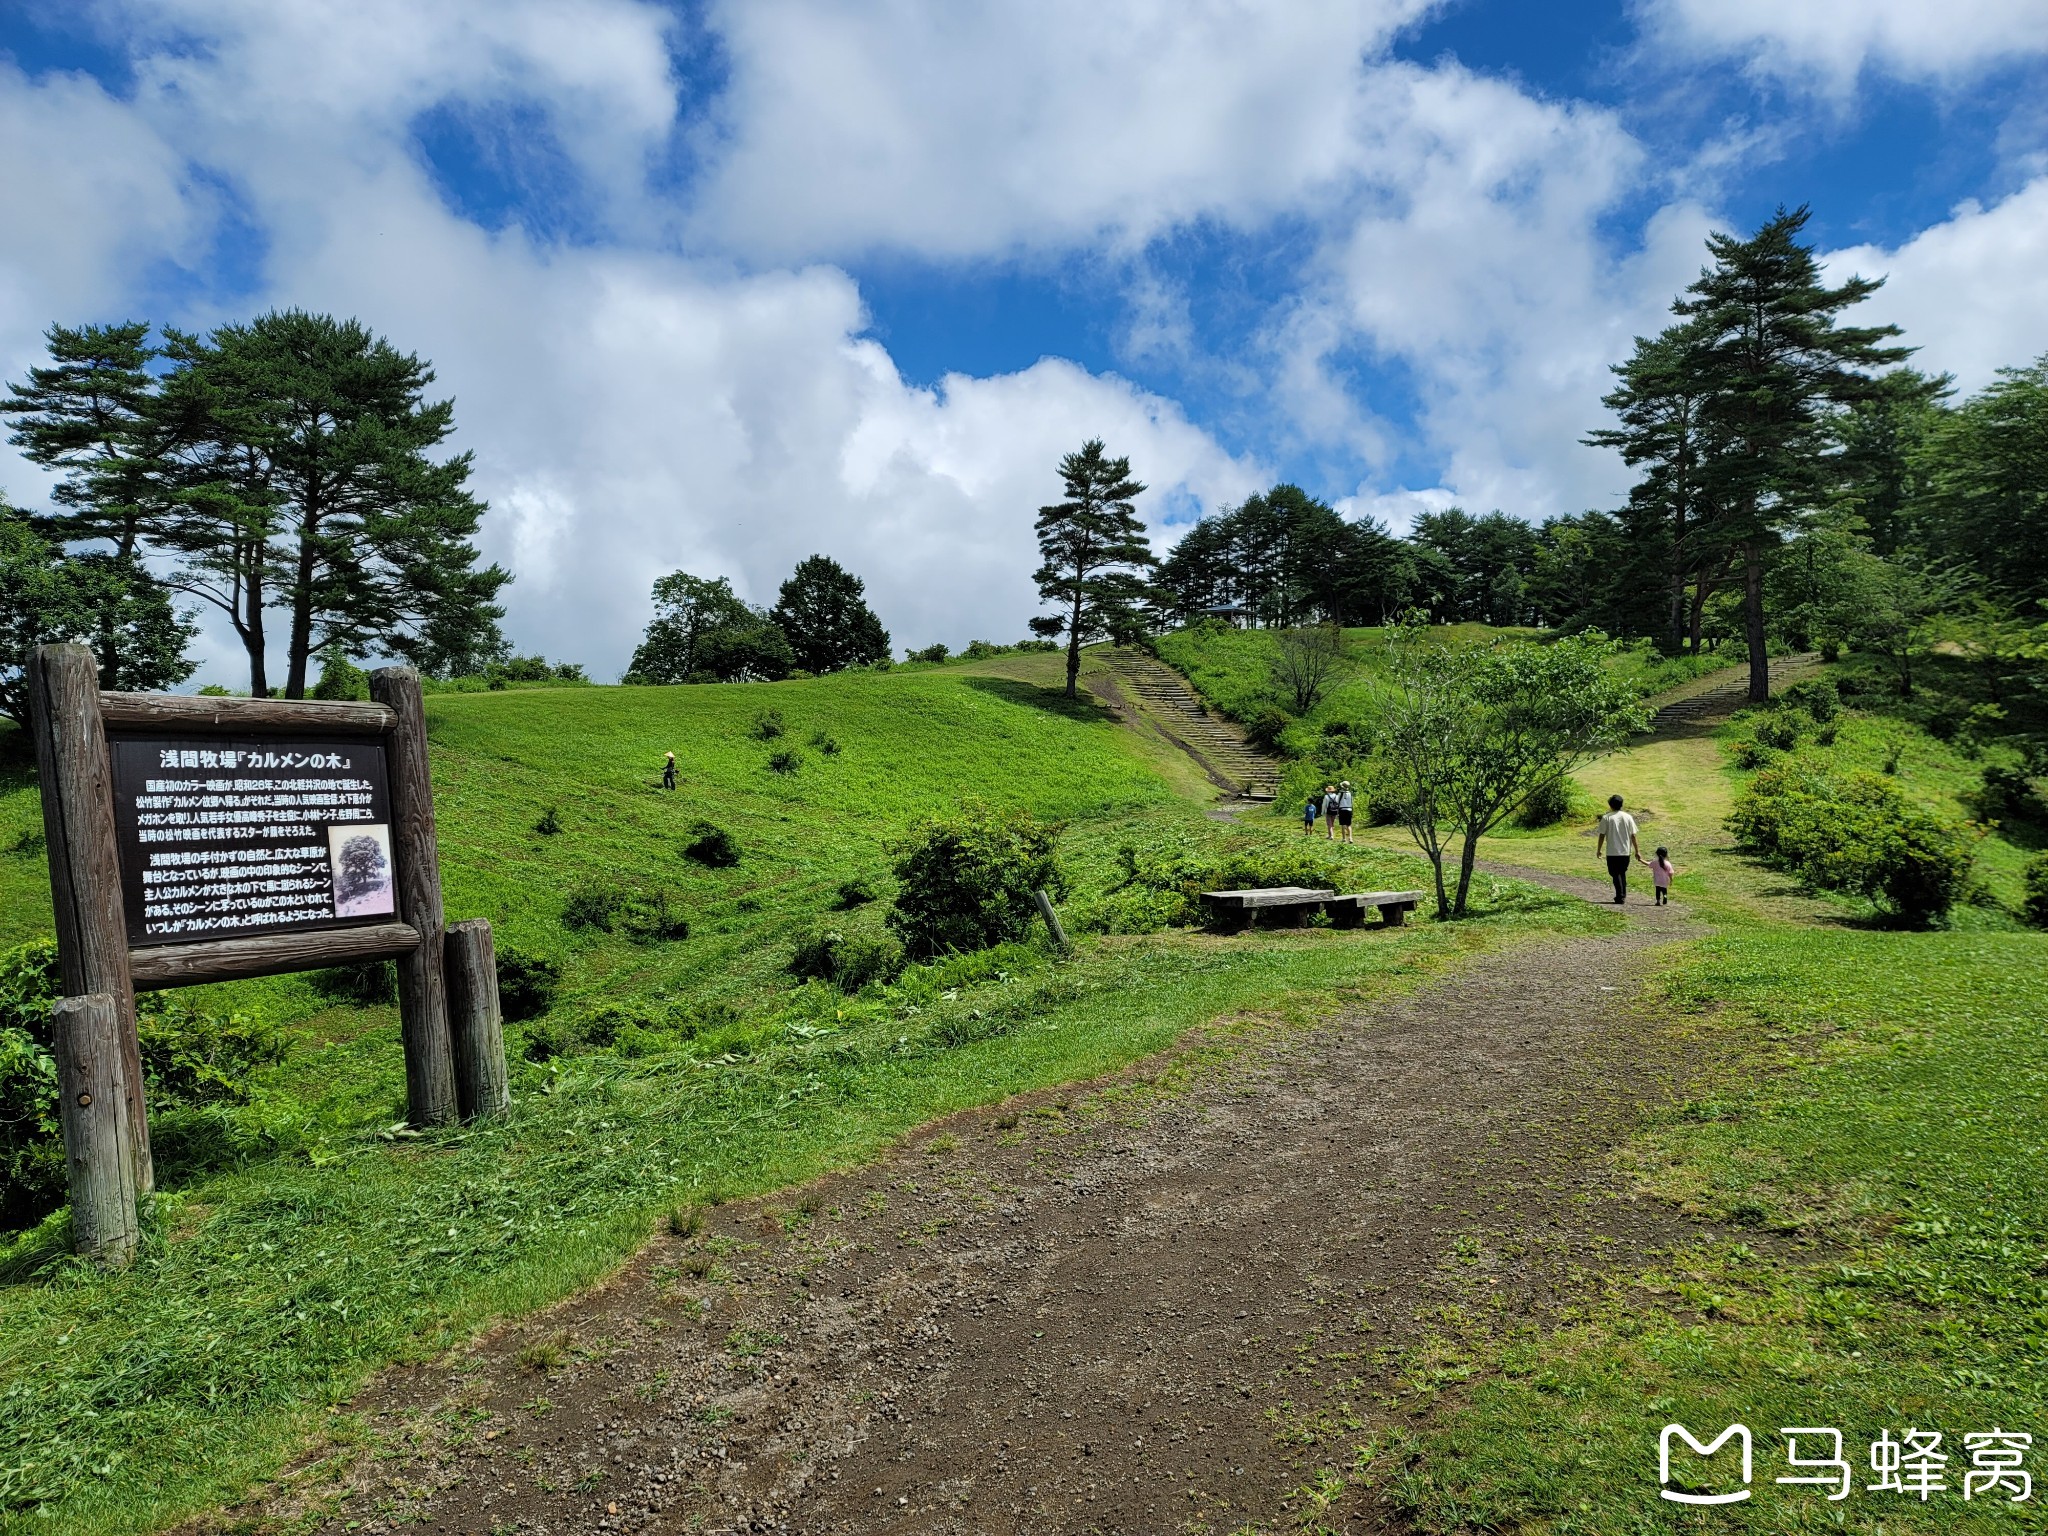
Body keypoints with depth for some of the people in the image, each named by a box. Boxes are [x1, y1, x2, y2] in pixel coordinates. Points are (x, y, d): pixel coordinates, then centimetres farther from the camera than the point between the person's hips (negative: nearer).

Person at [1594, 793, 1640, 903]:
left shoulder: (1606, 818, -7)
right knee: (1622, 873, 18)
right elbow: (1633, 836, 3)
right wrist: (1637, 851, 9)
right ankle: (1623, 895, 22)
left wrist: (1599, 850, 5)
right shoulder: (1628, 817, 2)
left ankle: (1620, 896, -7)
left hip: (1612, 852, -3)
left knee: (1615, 874, 2)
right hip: (1626, 851, 4)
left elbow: (1602, 835, -6)